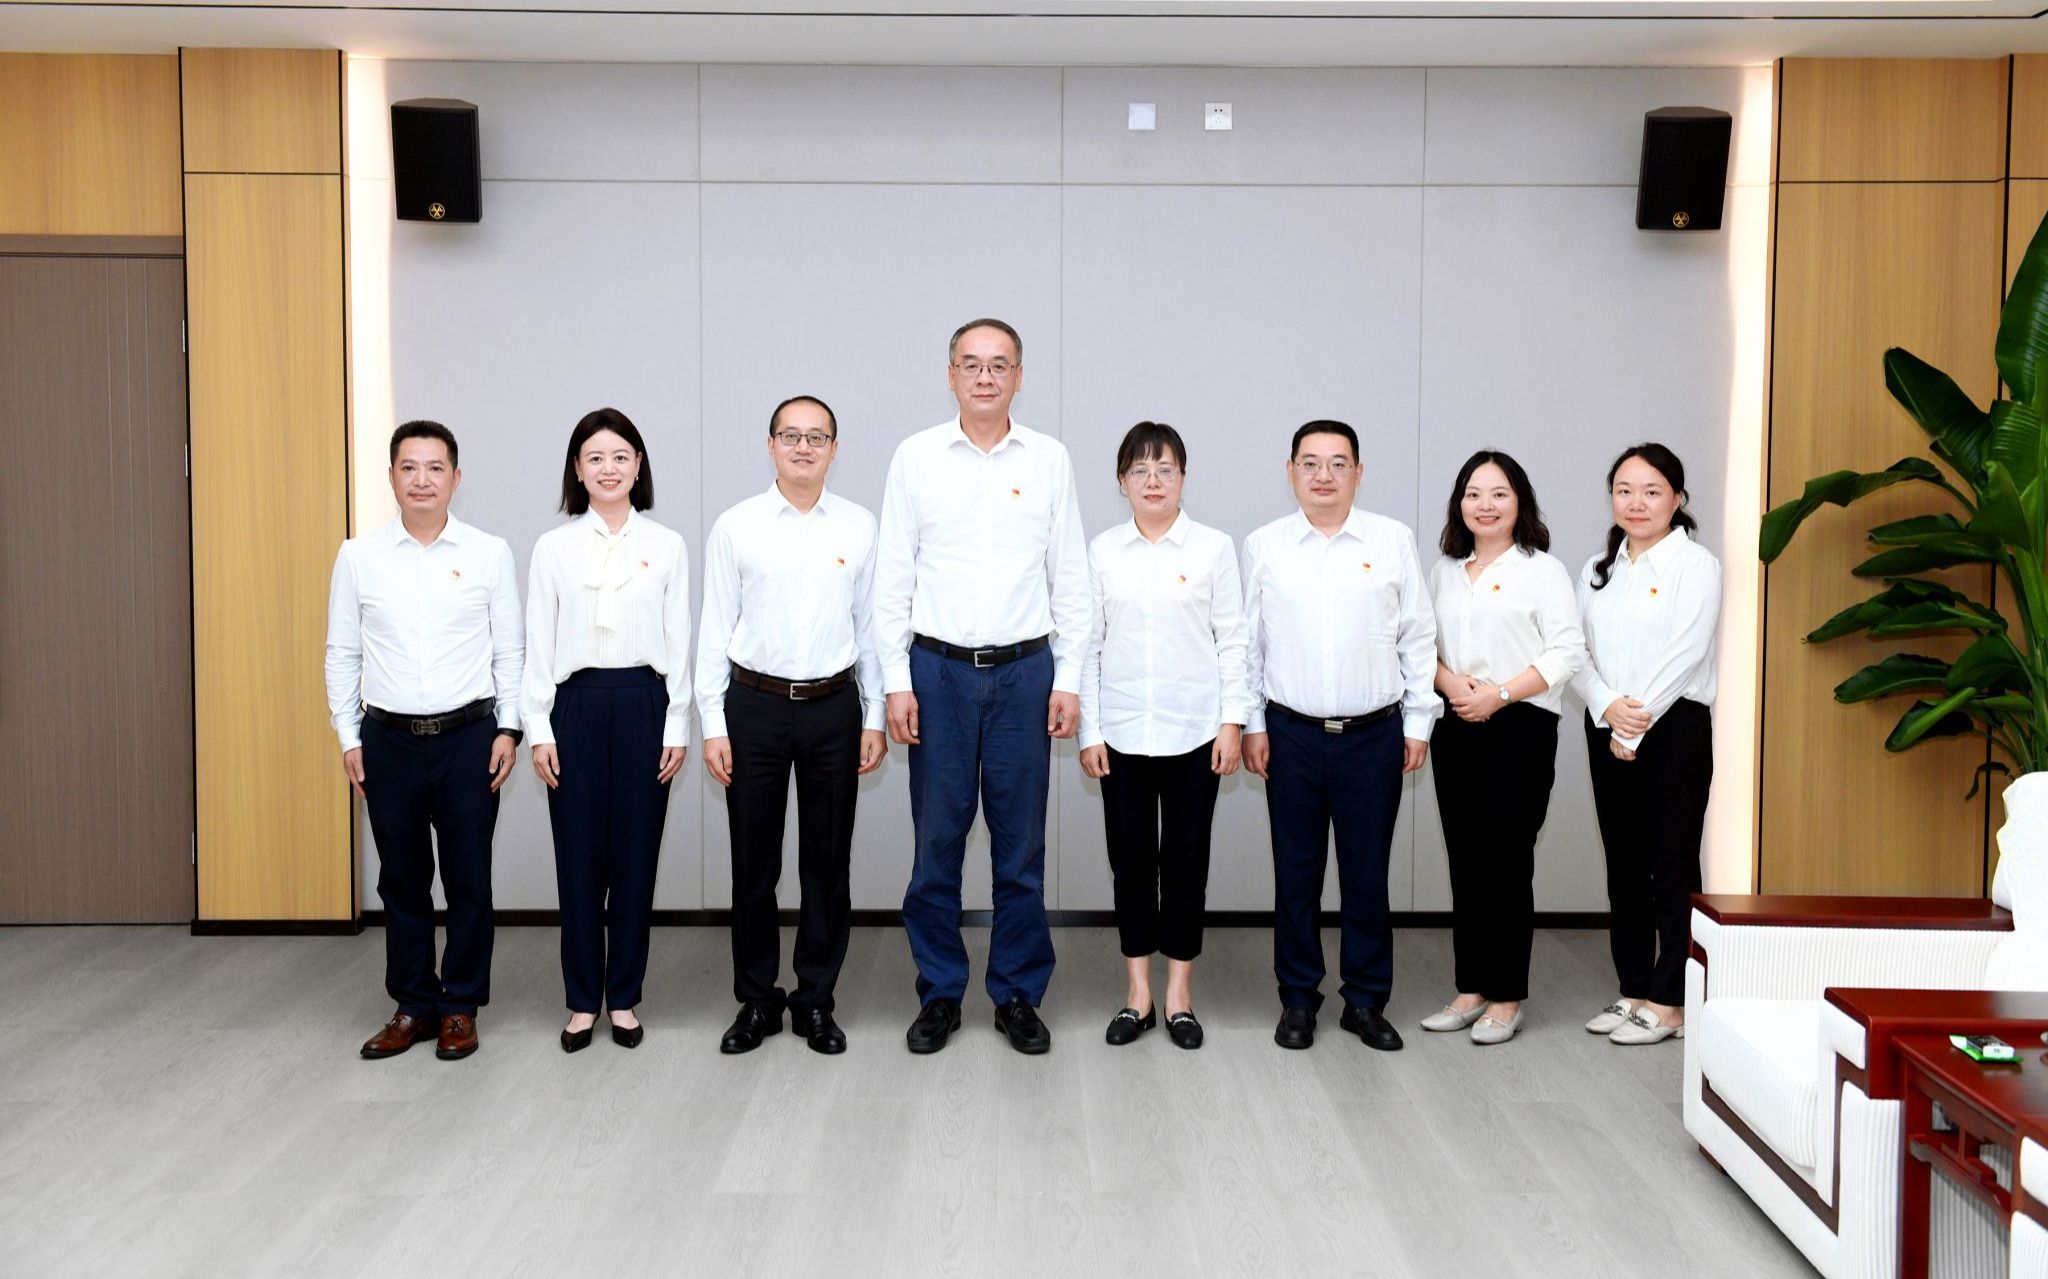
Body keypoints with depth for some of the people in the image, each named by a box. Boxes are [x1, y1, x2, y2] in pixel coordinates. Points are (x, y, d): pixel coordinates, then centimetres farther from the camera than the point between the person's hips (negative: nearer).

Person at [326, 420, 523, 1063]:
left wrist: (508, 729, -3)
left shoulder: (489, 553, -1)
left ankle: (460, 1008, 19)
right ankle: (413, 1005, 24)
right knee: (402, 881, 10)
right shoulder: (358, 556, 2)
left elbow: (509, 650, 2)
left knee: (468, 881, 5)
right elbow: (342, 654, 6)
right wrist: (349, 738, 3)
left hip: (468, 737, -1)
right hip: (389, 739, 1)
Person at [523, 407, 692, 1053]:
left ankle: (623, 999, 16)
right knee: (579, 856, 2)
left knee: (635, 855, 4)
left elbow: (678, 642, 4)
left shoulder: (666, 546, 5)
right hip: (576, 705, 0)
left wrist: (677, 726, -1)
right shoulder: (554, 547, 5)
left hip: (644, 704, 0)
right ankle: (582, 1001, 15)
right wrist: (538, 729, -2)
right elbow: (538, 643, 4)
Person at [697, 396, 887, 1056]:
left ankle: (816, 1000, 21)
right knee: (754, 863, 7)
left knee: (828, 862, 8)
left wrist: (875, 718, 3)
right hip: (755, 705, -1)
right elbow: (714, 629, 1)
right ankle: (756, 1000, 22)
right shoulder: (735, 527, 0)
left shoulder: (859, 527, 4)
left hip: (833, 707, 1)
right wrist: (713, 724, -3)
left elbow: (871, 626, 6)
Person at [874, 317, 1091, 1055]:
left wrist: (1068, 680, 0)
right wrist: (896, 681, -3)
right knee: (937, 840, 5)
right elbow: (893, 578, 2)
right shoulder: (916, 457, 2)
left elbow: (1071, 578, 4)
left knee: (1020, 844, 7)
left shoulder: (1049, 460, 3)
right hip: (938, 670, 0)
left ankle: (1018, 994, 20)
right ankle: (939, 993, 19)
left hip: (1025, 670, 1)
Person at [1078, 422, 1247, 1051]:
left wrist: (1232, 721, -4)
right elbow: (1089, 644, 4)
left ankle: (1179, 996, 16)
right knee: (1131, 861, 7)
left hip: (1194, 732, -1)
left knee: (1185, 862, 5)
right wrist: (1089, 730, 0)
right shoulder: (1102, 552, 3)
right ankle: (1137, 994, 18)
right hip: (1122, 733, 1)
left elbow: (1231, 640, 1)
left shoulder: (1214, 548, 0)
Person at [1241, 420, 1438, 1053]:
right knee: (1295, 872, 7)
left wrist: (1418, 722, 3)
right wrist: (1251, 723, 3)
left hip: (1374, 734, 0)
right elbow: (1247, 641, 6)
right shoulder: (1264, 546, 3)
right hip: (1291, 735, 1)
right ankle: (1298, 999, 20)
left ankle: (1366, 1000, 20)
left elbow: (1419, 638, 5)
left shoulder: (1393, 541, 2)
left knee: (1367, 873, 6)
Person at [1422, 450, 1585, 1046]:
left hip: (1519, 728, -5)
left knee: (1506, 859, -4)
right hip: (1456, 728, 5)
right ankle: (1471, 990, 17)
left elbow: (1567, 653, -9)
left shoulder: (1543, 570, -1)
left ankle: (1506, 999, 5)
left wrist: (1500, 693, -16)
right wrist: (1452, 684, -7)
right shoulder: (1444, 572, 15)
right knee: (1465, 861, 8)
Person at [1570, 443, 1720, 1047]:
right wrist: (1609, 707, -12)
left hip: (1674, 726, -6)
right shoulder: (1598, 569, 13)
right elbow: (1578, 654, 6)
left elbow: (1684, 656, -13)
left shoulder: (1695, 565, -4)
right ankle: (1633, 990, 19)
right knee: (1623, 865, 10)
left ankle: (1669, 1003, 5)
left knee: (1672, 867, -2)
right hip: (1607, 730, 6)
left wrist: (1637, 726, -13)